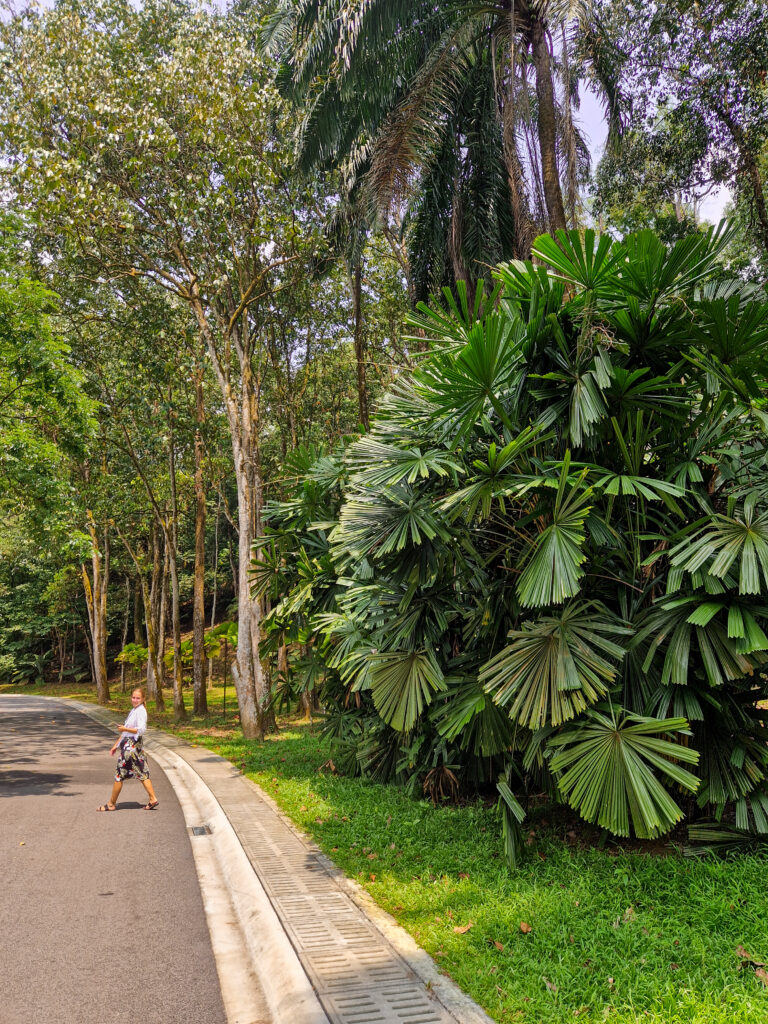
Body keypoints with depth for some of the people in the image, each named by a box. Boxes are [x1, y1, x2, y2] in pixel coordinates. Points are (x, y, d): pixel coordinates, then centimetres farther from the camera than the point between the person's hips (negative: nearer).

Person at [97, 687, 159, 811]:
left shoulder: (141, 711, -12)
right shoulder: (133, 710, 17)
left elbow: (141, 730, -22)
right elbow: (125, 731, 23)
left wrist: (125, 729, -19)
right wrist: (116, 744, 22)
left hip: (132, 746, -9)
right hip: (127, 744, 9)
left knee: (120, 774, 0)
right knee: (141, 773, 7)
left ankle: (111, 803, 11)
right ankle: (153, 799, 7)